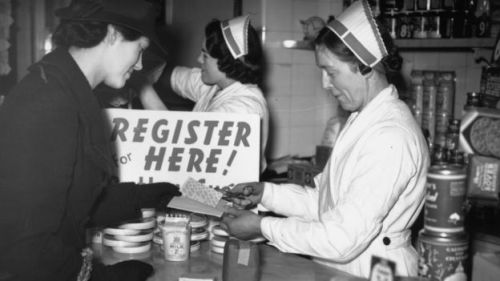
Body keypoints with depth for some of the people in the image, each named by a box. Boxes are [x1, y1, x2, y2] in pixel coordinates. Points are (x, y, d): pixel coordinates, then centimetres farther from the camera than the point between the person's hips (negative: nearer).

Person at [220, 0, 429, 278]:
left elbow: (343, 240, -22)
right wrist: (266, 193, 1)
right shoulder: (363, 120, 9)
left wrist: (262, 227, -15)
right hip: (338, 266, 7)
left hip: (371, 271, -7)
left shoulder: (390, 138, -20)